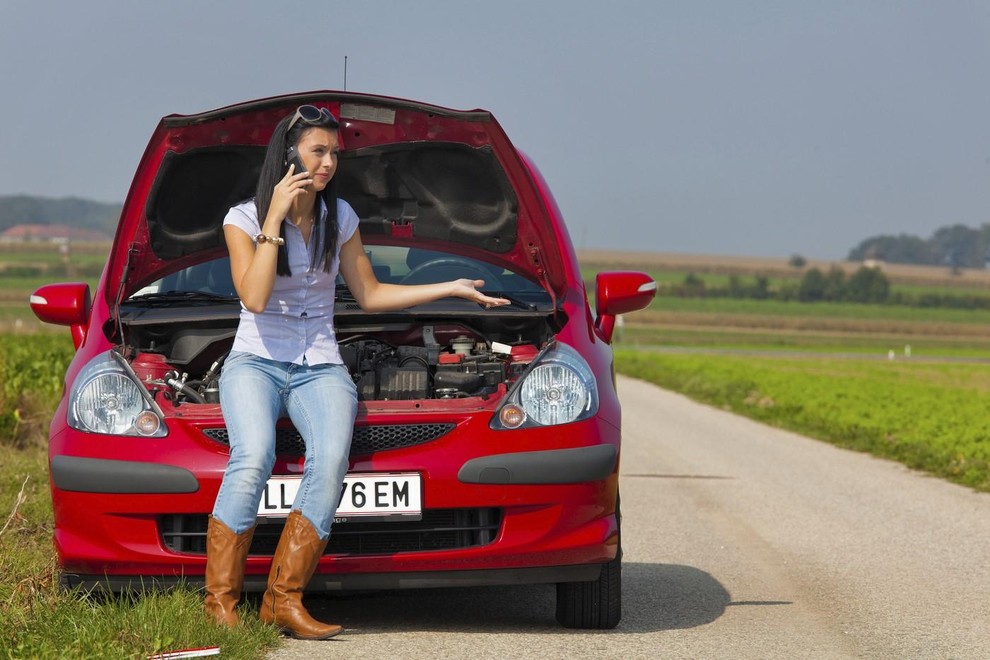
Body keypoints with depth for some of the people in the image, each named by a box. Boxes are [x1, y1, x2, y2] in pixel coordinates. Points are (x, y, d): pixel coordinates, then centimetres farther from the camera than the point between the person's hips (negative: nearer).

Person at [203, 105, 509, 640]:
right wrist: (275, 218, -17)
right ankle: (219, 601, -27)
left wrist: (452, 289, 15)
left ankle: (283, 601, -26)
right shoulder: (243, 219, -2)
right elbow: (255, 297, -16)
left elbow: (370, 295, 18)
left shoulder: (339, 218, 9)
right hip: (255, 361, -3)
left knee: (330, 460, -29)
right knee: (253, 461, -33)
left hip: (320, 368, 3)